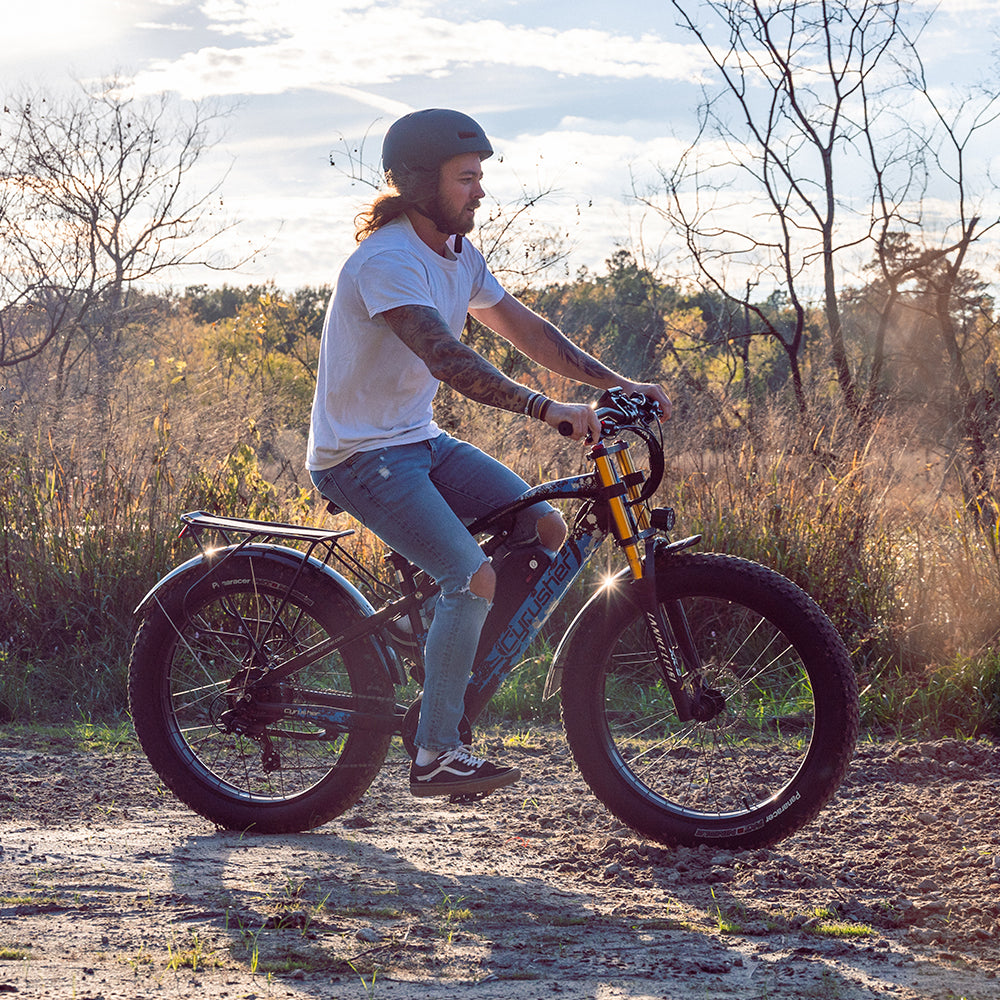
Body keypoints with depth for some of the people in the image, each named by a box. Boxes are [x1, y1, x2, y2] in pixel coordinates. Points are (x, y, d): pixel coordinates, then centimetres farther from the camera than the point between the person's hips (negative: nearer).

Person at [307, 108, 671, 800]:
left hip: (422, 439, 9)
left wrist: (619, 385, 3)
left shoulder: (457, 254, 7)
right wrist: (550, 410, -43)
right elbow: (449, 361, -35)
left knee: (544, 528, -2)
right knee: (474, 577, -23)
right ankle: (436, 756, -13)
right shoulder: (387, 261, -23)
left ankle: (463, 671, 10)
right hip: (360, 455, -9)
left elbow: (524, 328, 12)